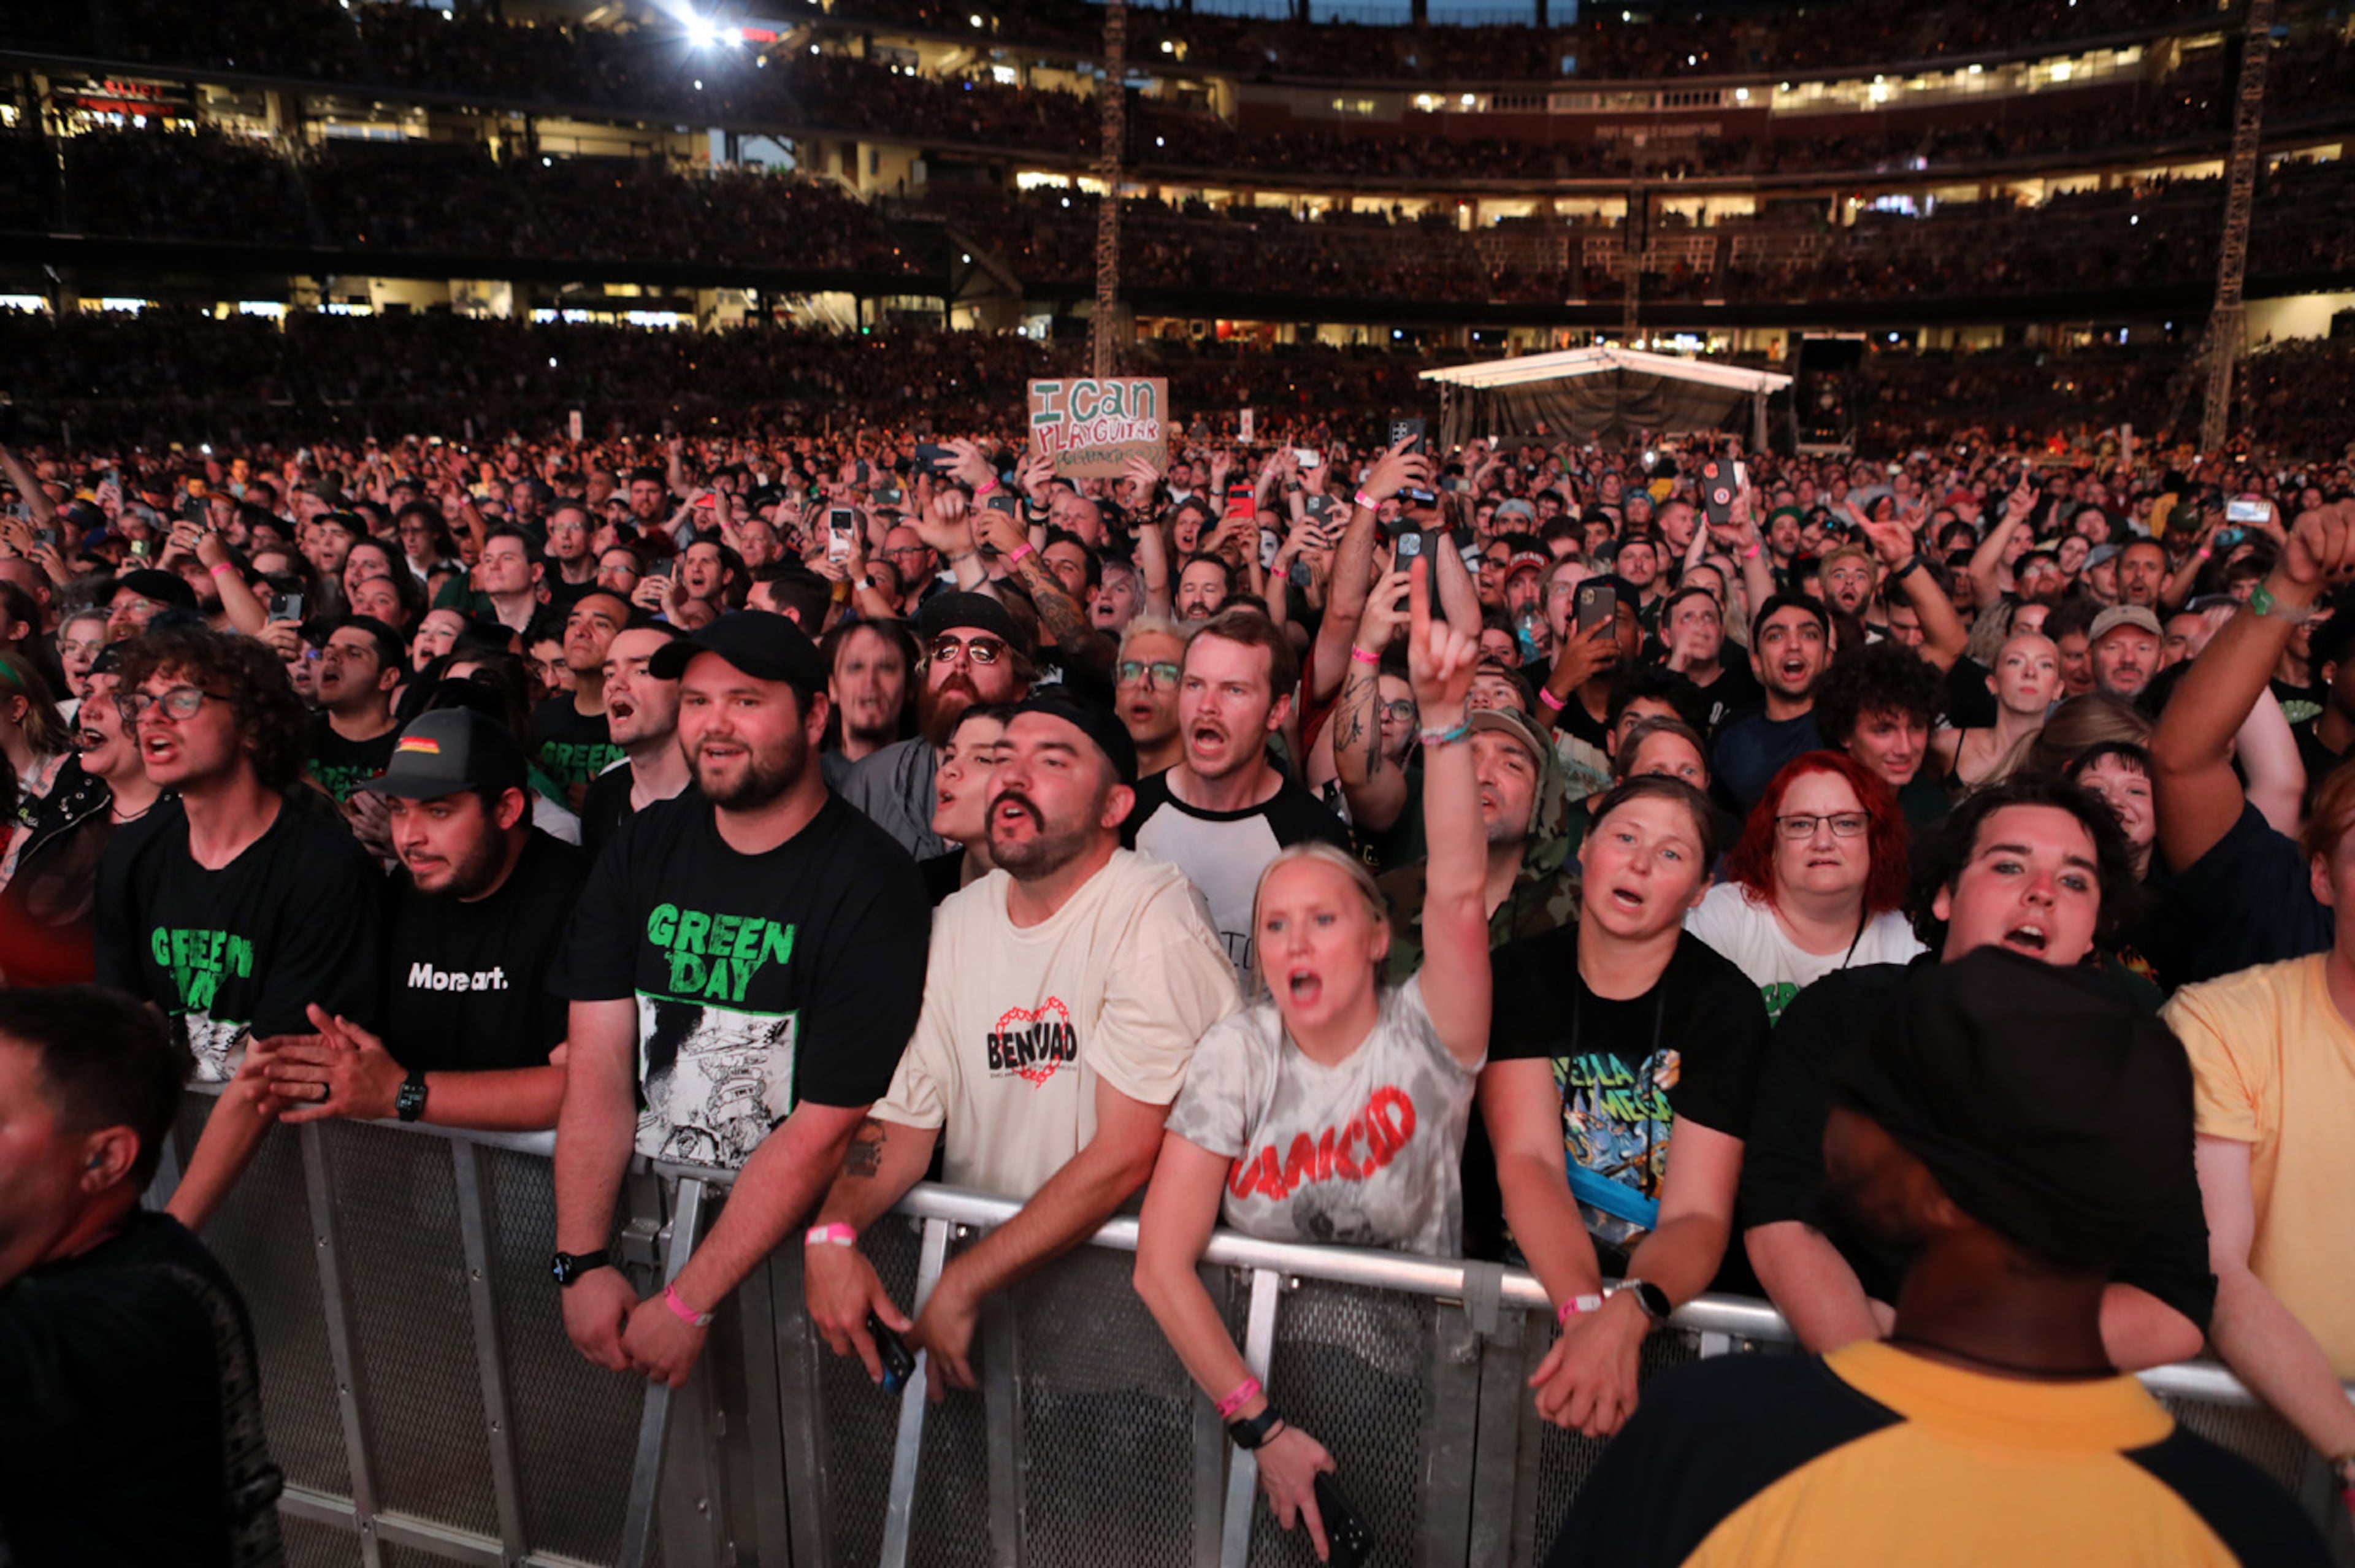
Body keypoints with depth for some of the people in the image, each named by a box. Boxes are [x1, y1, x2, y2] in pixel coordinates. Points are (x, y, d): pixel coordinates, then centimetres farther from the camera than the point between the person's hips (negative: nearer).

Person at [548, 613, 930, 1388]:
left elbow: (825, 1128, -15)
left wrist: (687, 1303, -16)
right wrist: (581, 1261, -10)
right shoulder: (643, 847, 6)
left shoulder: (871, 883, -12)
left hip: (789, 1236, -3)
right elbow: (598, 1064, 0)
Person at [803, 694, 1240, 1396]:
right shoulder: (954, 925, 7)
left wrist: (963, 1286, -17)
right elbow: (903, 1116, 6)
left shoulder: (1155, 916, -14)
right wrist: (832, 1231, -13)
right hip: (969, 1241, 6)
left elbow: (1126, 1156, -19)